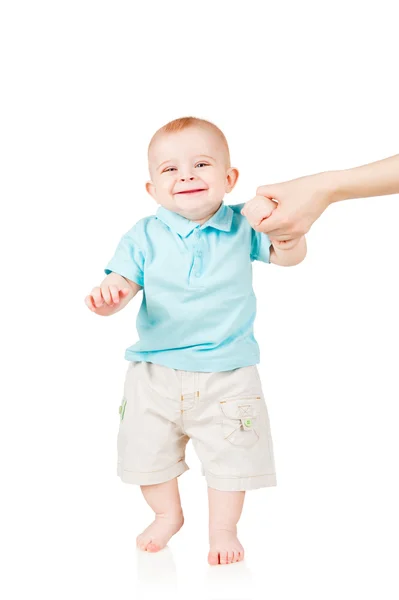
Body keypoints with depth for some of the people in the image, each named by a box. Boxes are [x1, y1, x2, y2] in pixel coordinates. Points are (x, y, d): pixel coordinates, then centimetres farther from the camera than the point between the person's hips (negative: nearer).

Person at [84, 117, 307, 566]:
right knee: (149, 448, 13)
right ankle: (168, 515, 40)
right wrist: (108, 296, -35)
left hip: (227, 373, -1)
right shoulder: (145, 236, -5)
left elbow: (291, 256, 0)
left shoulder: (242, 227, -4)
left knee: (229, 456, 6)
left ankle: (223, 529, 30)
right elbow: (120, 285, -10)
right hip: (155, 370, 1)